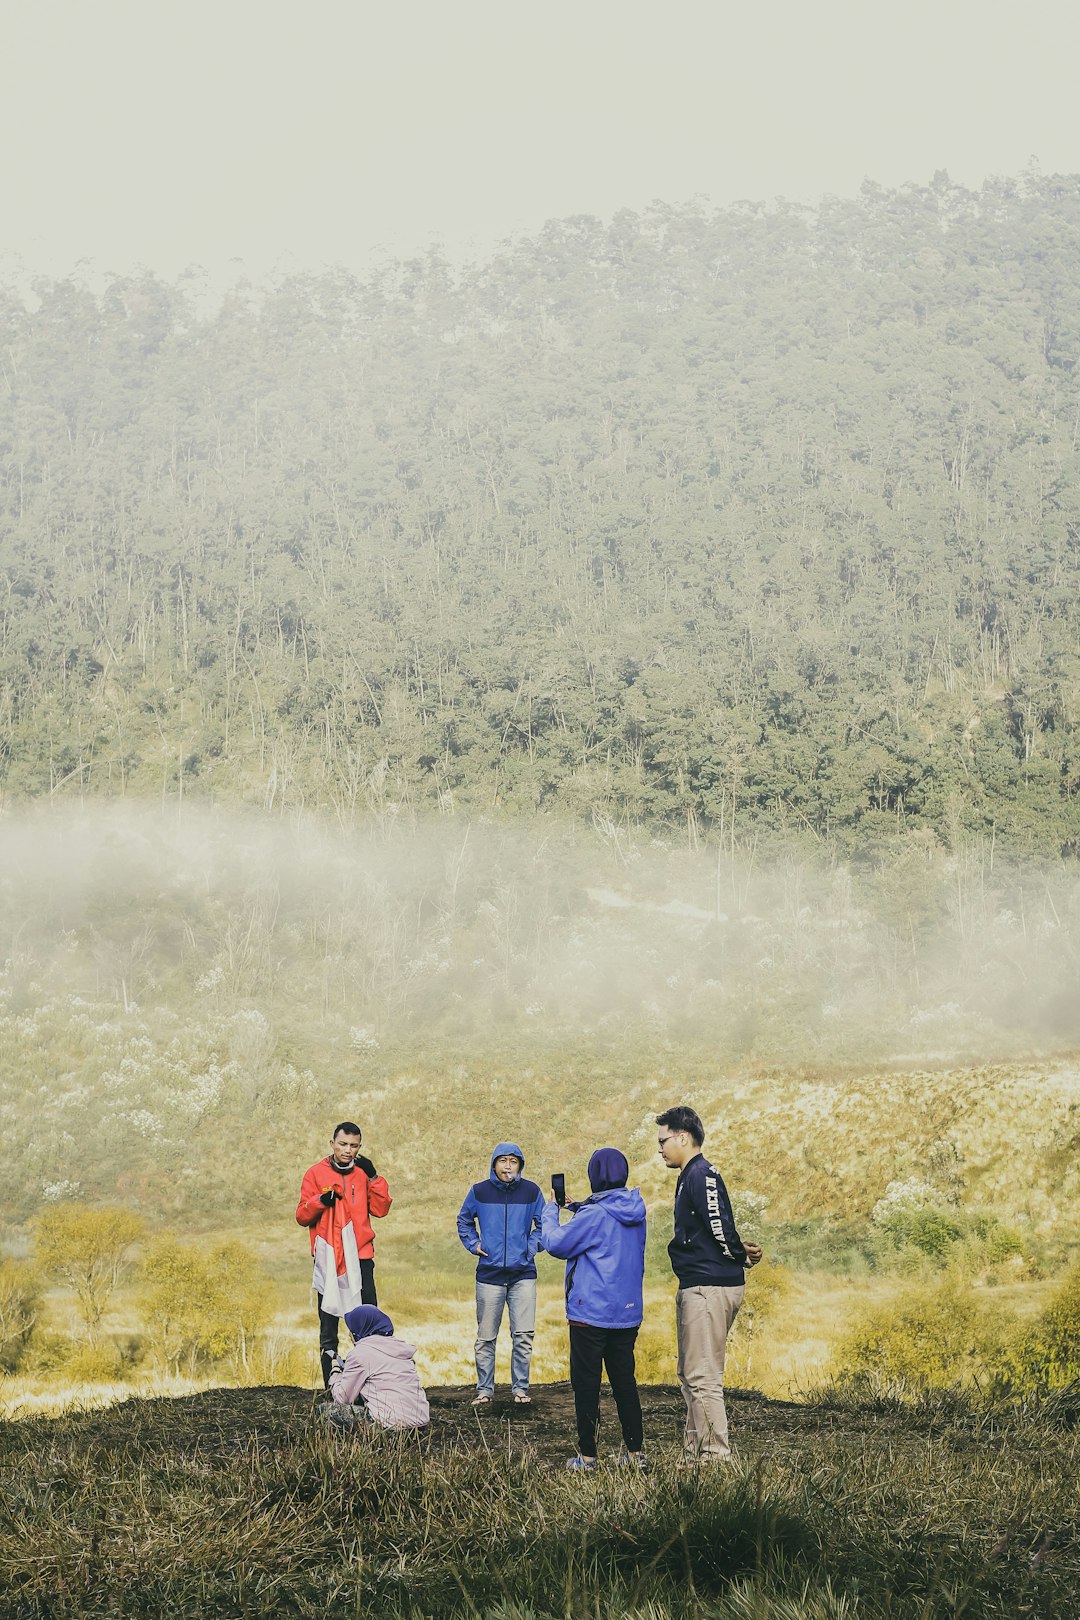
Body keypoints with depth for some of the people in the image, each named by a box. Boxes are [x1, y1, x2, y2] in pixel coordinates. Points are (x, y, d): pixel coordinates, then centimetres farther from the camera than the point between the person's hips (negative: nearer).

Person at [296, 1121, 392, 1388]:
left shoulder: (363, 1173, 9)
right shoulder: (315, 1174, 4)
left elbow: (380, 1209, 1)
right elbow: (302, 1216, 0)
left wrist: (373, 1177, -8)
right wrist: (320, 1201, -18)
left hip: (360, 1258, 1)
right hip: (327, 1259, -1)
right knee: (328, 1326, 3)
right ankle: (331, 1388, 7)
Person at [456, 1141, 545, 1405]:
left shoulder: (531, 1191, 0)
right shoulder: (479, 1191, 1)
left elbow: (543, 1224, 13)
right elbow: (464, 1220, 17)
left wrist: (532, 1246, 0)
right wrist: (473, 1244, 5)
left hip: (523, 1274, 0)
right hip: (489, 1274, 0)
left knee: (523, 1335, -3)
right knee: (485, 1337, 5)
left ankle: (521, 1387, 10)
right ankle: (484, 1389, 15)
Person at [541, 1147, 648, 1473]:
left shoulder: (594, 1215, -18)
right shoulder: (635, 1212, 5)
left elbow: (556, 1244, -10)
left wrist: (550, 1212, 7)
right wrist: (577, 1208, 15)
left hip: (591, 1313, -7)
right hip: (627, 1312, 7)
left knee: (586, 1384, 3)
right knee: (624, 1380, 14)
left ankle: (586, 1457, 6)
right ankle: (636, 1452, 16)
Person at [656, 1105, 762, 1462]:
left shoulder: (701, 1174, -14)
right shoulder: (691, 1176, 18)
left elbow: (719, 1227, -20)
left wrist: (739, 1254, -6)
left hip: (709, 1287, -11)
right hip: (697, 1287, 11)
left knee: (703, 1378, -9)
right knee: (690, 1375, 17)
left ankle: (715, 1457, -6)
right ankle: (695, 1449, 24)